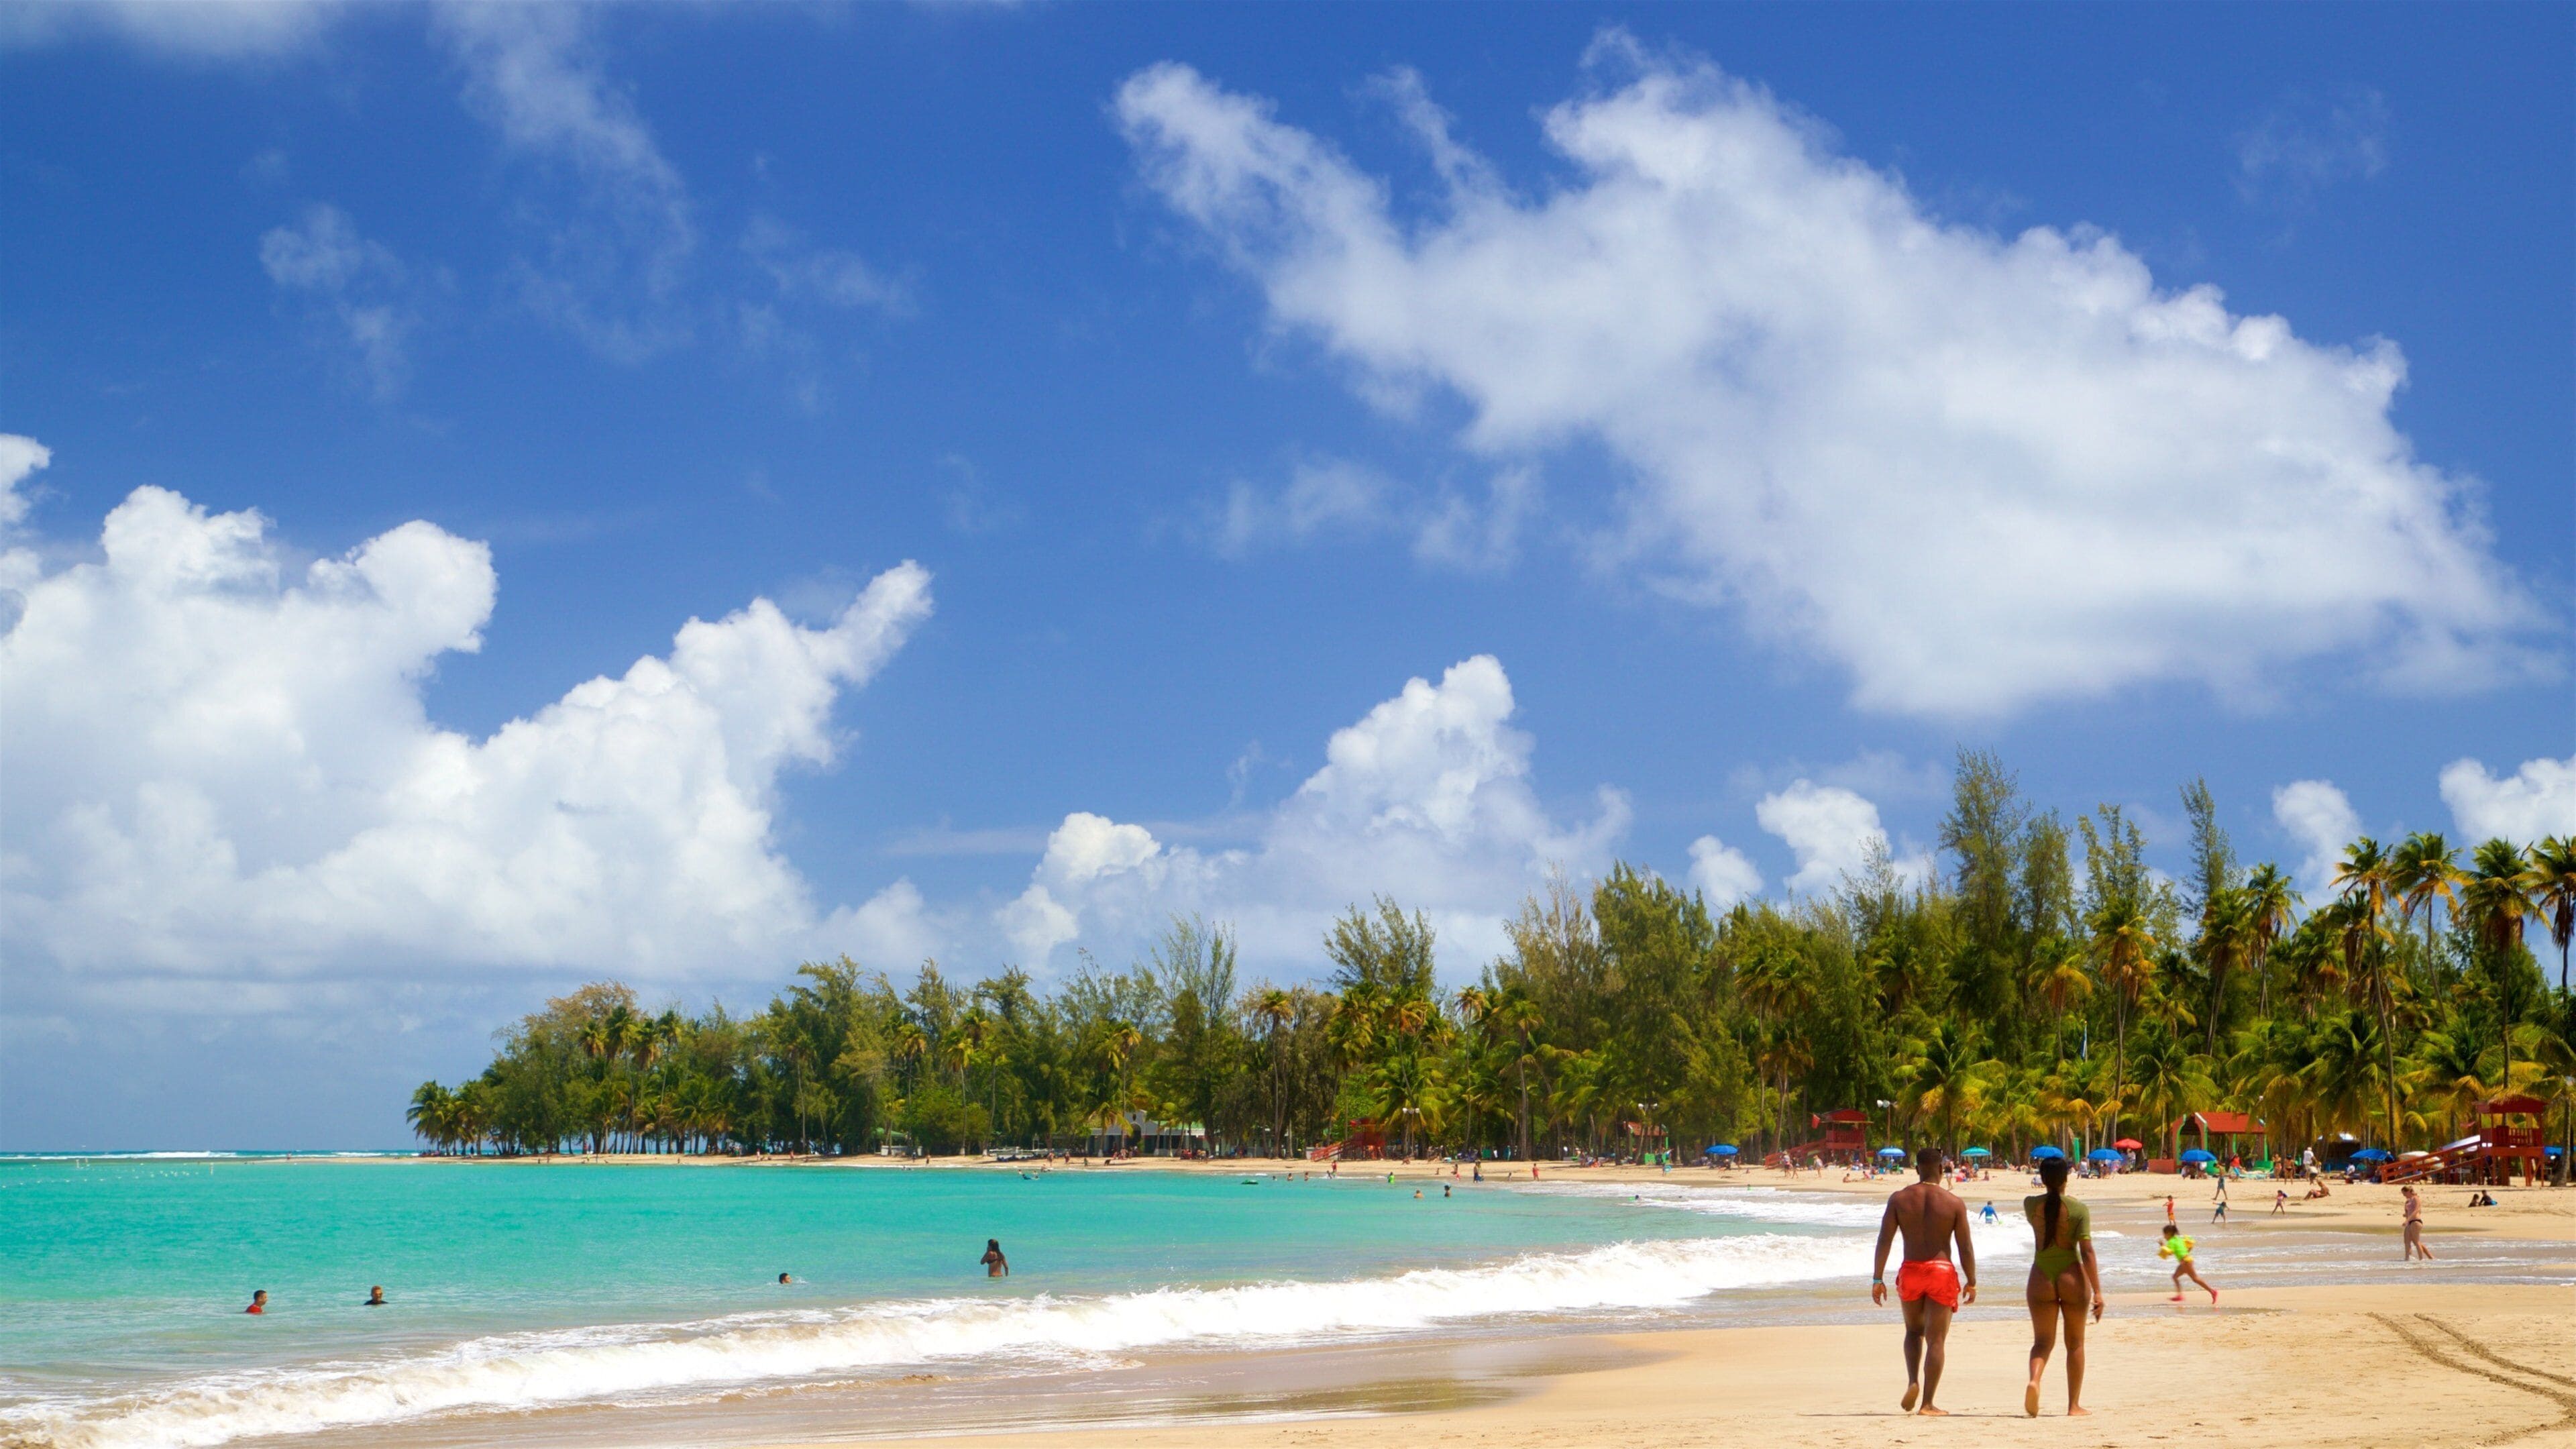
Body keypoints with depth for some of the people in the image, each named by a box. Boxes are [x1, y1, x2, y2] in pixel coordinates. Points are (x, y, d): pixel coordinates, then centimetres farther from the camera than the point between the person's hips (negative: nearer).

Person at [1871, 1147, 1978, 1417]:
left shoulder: (1899, 1199, 0)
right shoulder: (1954, 1202, -3)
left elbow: (1884, 1241, -2)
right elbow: (1966, 1247, -2)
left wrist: (1877, 1279, 3)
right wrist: (1972, 1282, 9)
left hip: (1910, 1272, 2)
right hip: (1942, 1272, -2)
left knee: (1914, 1331, 23)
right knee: (1936, 1339, 2)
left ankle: (1913, 1382, 2)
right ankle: (1928, 1403, -2)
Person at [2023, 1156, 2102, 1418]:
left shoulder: (2031, 1205, 0)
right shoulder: (2079, 1209, -9)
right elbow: (2087, 1252, -14)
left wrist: (2050, 1187, 34)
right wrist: (2097, 1292, -12)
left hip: (2041, 1279, 2)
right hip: (2072, 1278, -2)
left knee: (2042, 1341, 6)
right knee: (2075, 1343, 13)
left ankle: (2034, 1380, -25)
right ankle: (2074, 1405, 17)